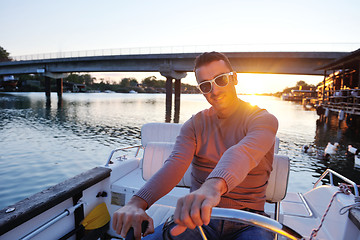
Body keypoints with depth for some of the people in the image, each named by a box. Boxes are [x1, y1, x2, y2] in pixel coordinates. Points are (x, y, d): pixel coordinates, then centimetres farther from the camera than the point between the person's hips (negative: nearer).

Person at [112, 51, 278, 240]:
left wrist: (213, 186, -48)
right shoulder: (195, 124, 3)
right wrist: (137, 202, -30)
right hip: (197, 217, 1)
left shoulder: (263, 119, -5)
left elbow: (242, 153, -28)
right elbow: (175, 164, -14)